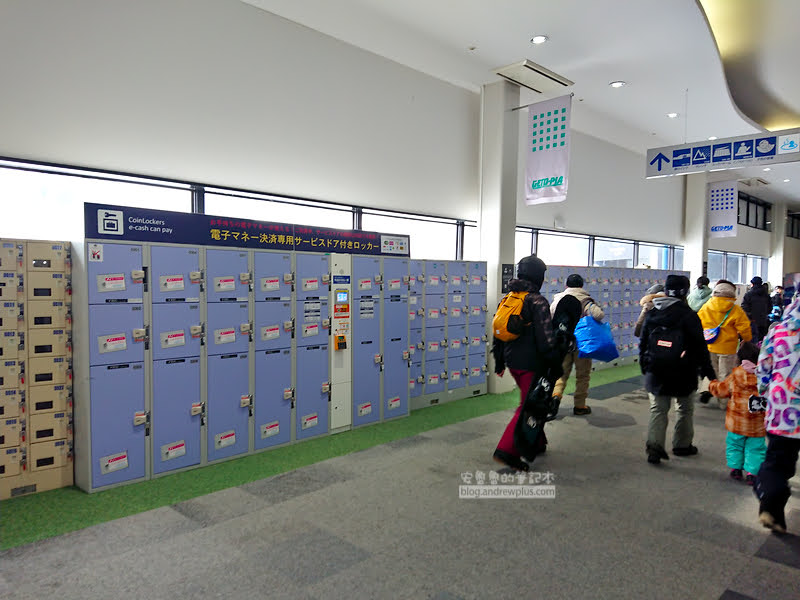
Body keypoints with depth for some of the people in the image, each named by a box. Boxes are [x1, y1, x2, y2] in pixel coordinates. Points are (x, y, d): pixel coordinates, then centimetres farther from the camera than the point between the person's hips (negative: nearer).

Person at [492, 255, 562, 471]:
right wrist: (555, 365, -9)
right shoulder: (538, 301, -15)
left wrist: (499, 361, 22)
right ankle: (507, 451, -6)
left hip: (512, 361, 8)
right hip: (531, 364, -8)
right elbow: (546, 337, -18)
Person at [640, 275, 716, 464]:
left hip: (656, 373, 3)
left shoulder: (651, 314, 2)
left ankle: (654, 445, -8)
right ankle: (682, 445, 25)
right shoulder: (689, 315, -10)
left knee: (657, 410, 7)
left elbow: (643, 344, 8)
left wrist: (644, 368, 18)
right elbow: (700, 347, -8)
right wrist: (709, 372, 0)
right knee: (685, 409, 16)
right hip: (683, 375, -3)